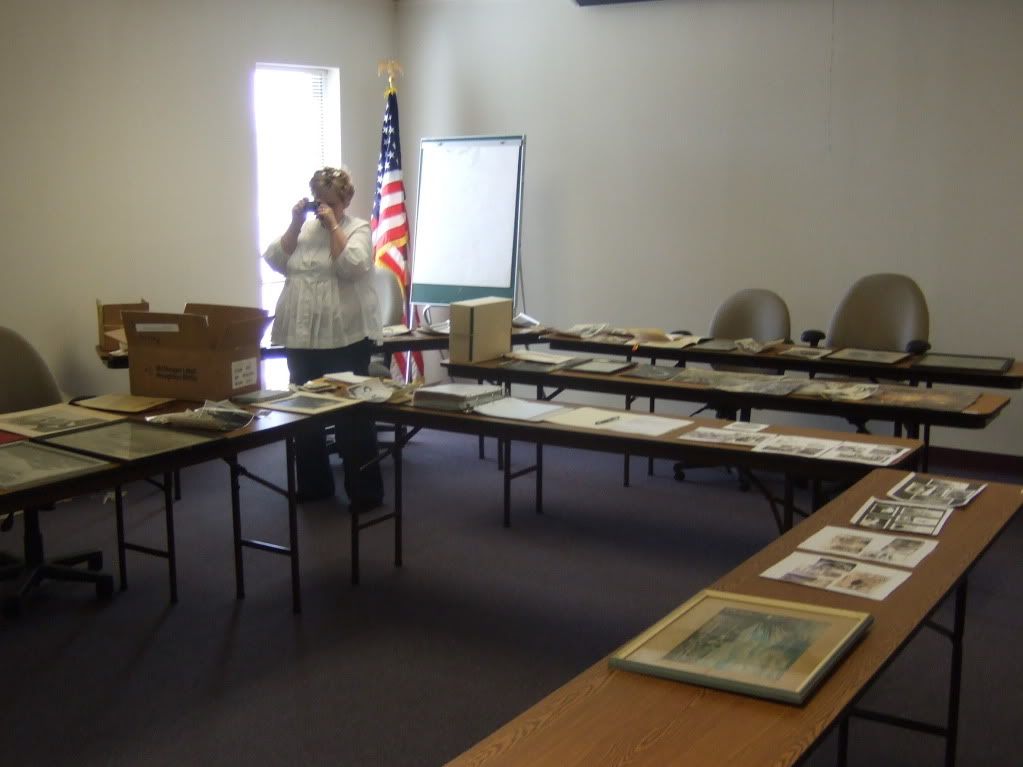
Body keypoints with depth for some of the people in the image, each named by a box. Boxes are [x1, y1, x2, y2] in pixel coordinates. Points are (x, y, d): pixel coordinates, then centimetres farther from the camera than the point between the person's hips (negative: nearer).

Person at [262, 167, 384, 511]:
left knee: (351, 414, -2)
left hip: (345, 337, -6)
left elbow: (352, 266, -18)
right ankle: (313, 483, 26)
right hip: (300, 336, 6)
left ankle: (365, 491, 5)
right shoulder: (302, 229, 13)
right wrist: (295, 224, -3)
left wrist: (333, 226, -14)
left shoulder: (358, 229, -2)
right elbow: (276, 262, 4)